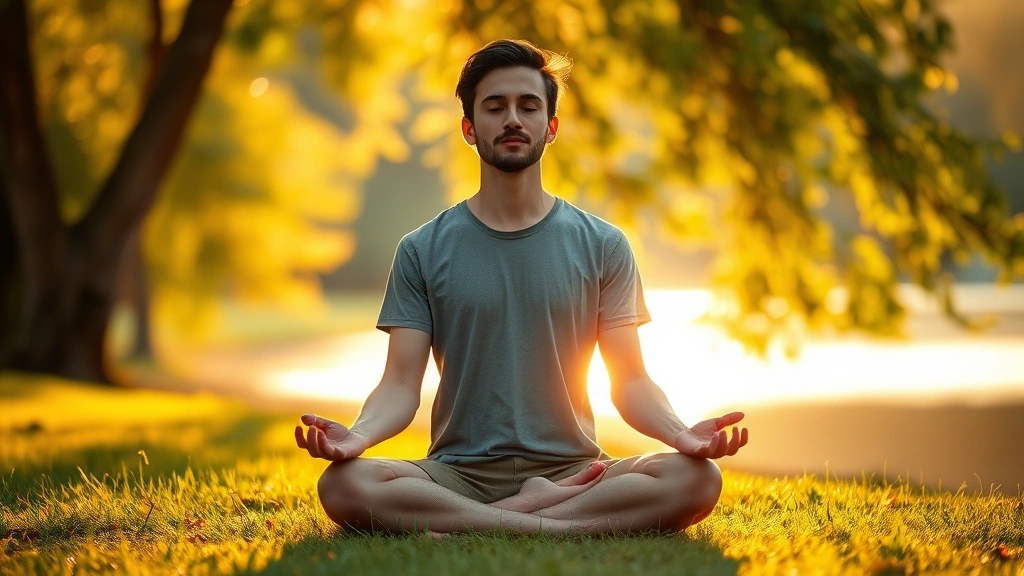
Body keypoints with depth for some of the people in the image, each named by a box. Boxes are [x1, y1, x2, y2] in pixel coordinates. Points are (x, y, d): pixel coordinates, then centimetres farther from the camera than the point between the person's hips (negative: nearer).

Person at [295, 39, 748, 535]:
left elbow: (629, 381, 3)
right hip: (458, 472, -1)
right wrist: (357, 434, -23)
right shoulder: (422, 251, 6)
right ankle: (559, 525, -25)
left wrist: (681, 433, -19)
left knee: (697, 479, -28)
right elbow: (401, 384, 0)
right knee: (343, 485, -32)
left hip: (571, 468, 1)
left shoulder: (602, 246, 8)